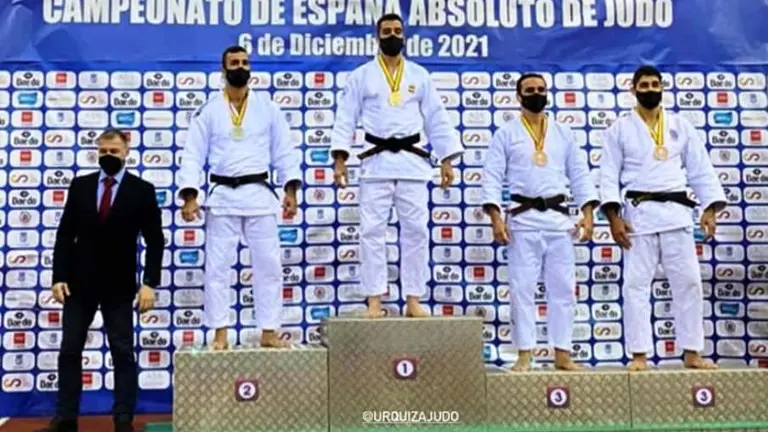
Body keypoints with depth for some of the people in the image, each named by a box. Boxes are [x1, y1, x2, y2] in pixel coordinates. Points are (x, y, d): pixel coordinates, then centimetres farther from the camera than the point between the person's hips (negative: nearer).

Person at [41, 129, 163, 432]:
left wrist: (150, 283, -12)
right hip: (79, 281, 3)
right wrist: (59, 277, -2)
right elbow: (65, 234, 5)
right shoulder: (80, 185, 5)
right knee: (69, 351, 8)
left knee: (123, 352, 1)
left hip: (119, 284, -3)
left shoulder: (142, 190, -2)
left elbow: (154, 241, -4)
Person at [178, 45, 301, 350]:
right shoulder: (208, 110, 3)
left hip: (259, 194, 1)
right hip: (222, 195, 0)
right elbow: (193, 155, 1)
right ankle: (220, 333, 14)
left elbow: (284, 150, 5)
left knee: (268, 264, 2)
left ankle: (269, 332, 13)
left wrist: (291, 189, -4)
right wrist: (189, 196, -9)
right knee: (217, 266, 3)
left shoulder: (268, 108, 5)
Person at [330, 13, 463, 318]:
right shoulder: (360, 76, 7)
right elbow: (346, 119, 3)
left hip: (412, 160, 1)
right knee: (372, 230, -3)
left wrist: (447, 160, 4)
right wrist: (339, 158, -7)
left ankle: (413, 299, 10)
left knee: (416, 230, 0)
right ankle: (374, 301, 5)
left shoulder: (420, 75, 11)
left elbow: (437, 119, 10)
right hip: (376, 161, -1)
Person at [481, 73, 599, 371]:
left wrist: (588, 213, -1)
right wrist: (496, 218, -13)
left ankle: (562, 353, 14)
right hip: (523, 218, -3)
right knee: (522, 287, -1)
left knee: (563, 287, 4)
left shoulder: (563, 134, 14)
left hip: (559, 216, 3)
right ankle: (524, 354, 8)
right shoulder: (505, 134, 5)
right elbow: (492, 177, -2)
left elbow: (580, 174, 11)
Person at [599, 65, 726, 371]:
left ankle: (692, 353, 13)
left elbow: (701, 170, 10)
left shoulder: (681, 126, 12)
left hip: (676, 211, 2)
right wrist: (614, 216, -11)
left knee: (688, 281, 2)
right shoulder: (620, 129, 5)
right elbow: (609, 175, -1)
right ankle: (639, 354, 5)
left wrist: (710, 209, -1)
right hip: (639, 212, -2)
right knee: (636, 283, -2)